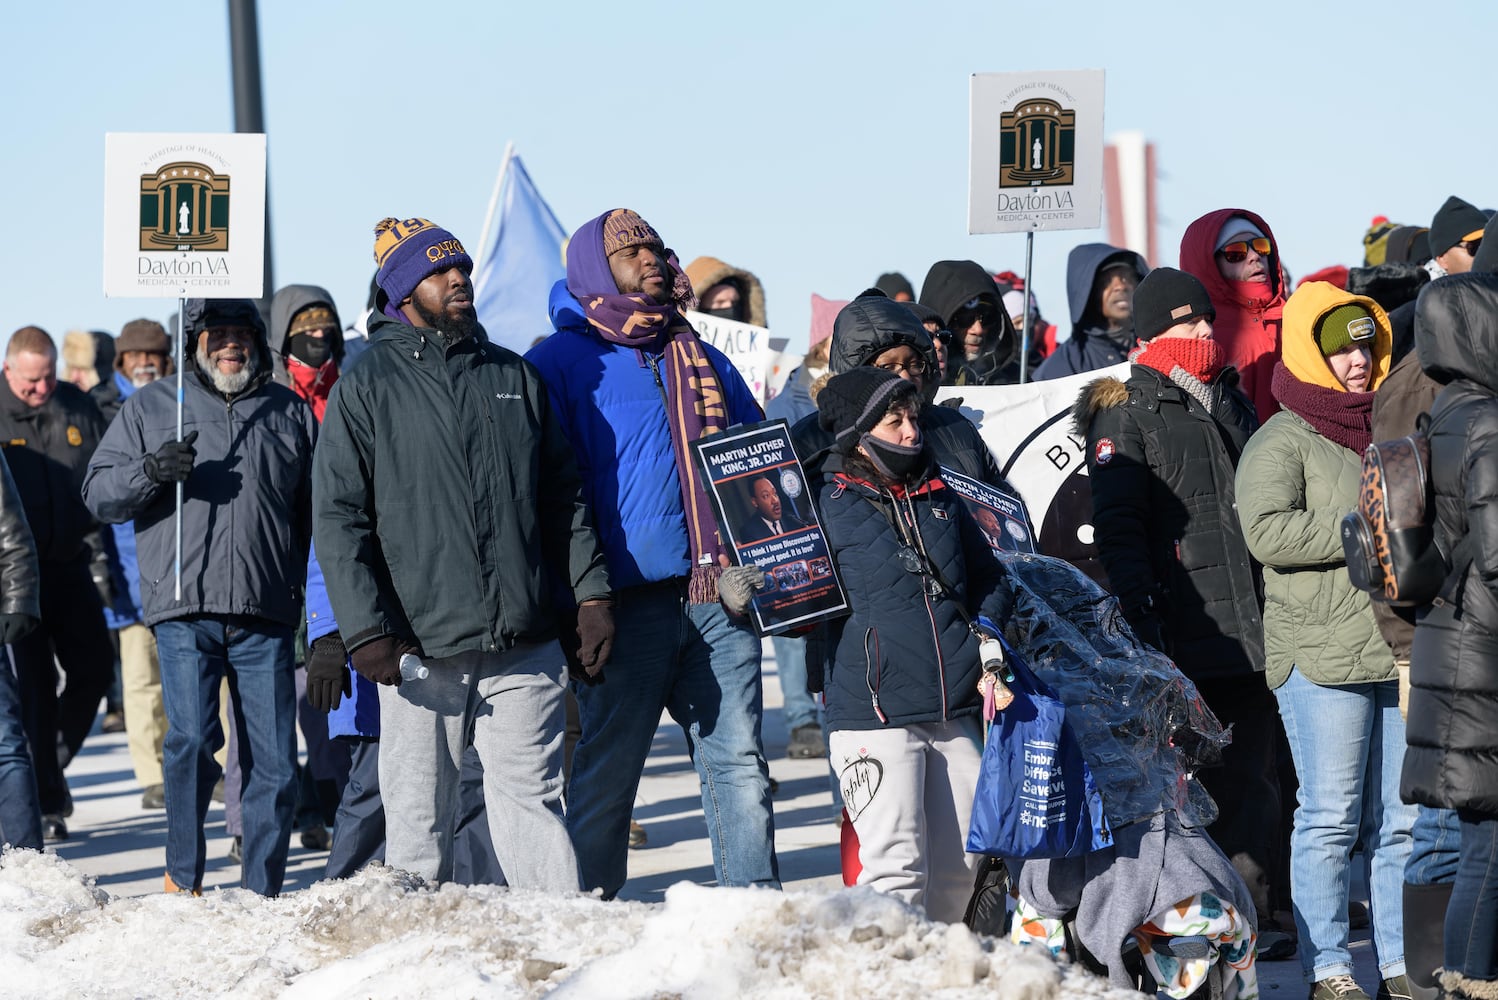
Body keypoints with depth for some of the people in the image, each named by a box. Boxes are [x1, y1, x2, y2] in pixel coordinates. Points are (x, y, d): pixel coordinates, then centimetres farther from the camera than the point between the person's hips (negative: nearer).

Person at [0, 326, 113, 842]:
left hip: (69, 566, 4)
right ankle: (46, 802, -2)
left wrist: (98, 546, 6)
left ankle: (51, 764, 27)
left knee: (94, 670, 6)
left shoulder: (78, 408, 4)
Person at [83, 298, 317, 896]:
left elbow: (317, 517, 21)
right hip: (184, 610, -2)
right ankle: (183, 877, 1)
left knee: (274, 762, -1)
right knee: (192, 740, -15)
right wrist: (151, 470, -12)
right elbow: (98, 493, 8)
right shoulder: (151, 408, 13)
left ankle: (262, 892, 9)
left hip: (266, 618, 2)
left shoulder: (291, 413, 16)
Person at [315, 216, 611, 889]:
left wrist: (590, 595, 7)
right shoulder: (367, 387, 3)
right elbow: (339, 519, -2)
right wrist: (366, 631, -11)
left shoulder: (515, 378, 15)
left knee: (533, 800, 2)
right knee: (418, 817, 1)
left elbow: (563, 498, 17)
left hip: (524, 645, 3)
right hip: (421, 649, -3)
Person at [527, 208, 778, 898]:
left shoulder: (701, 360, 19)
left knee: (739, 762, 2)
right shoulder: (562, 362, 2)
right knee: (606, 772, 1)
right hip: (629, 604, -5)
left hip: (722, 599, 5)